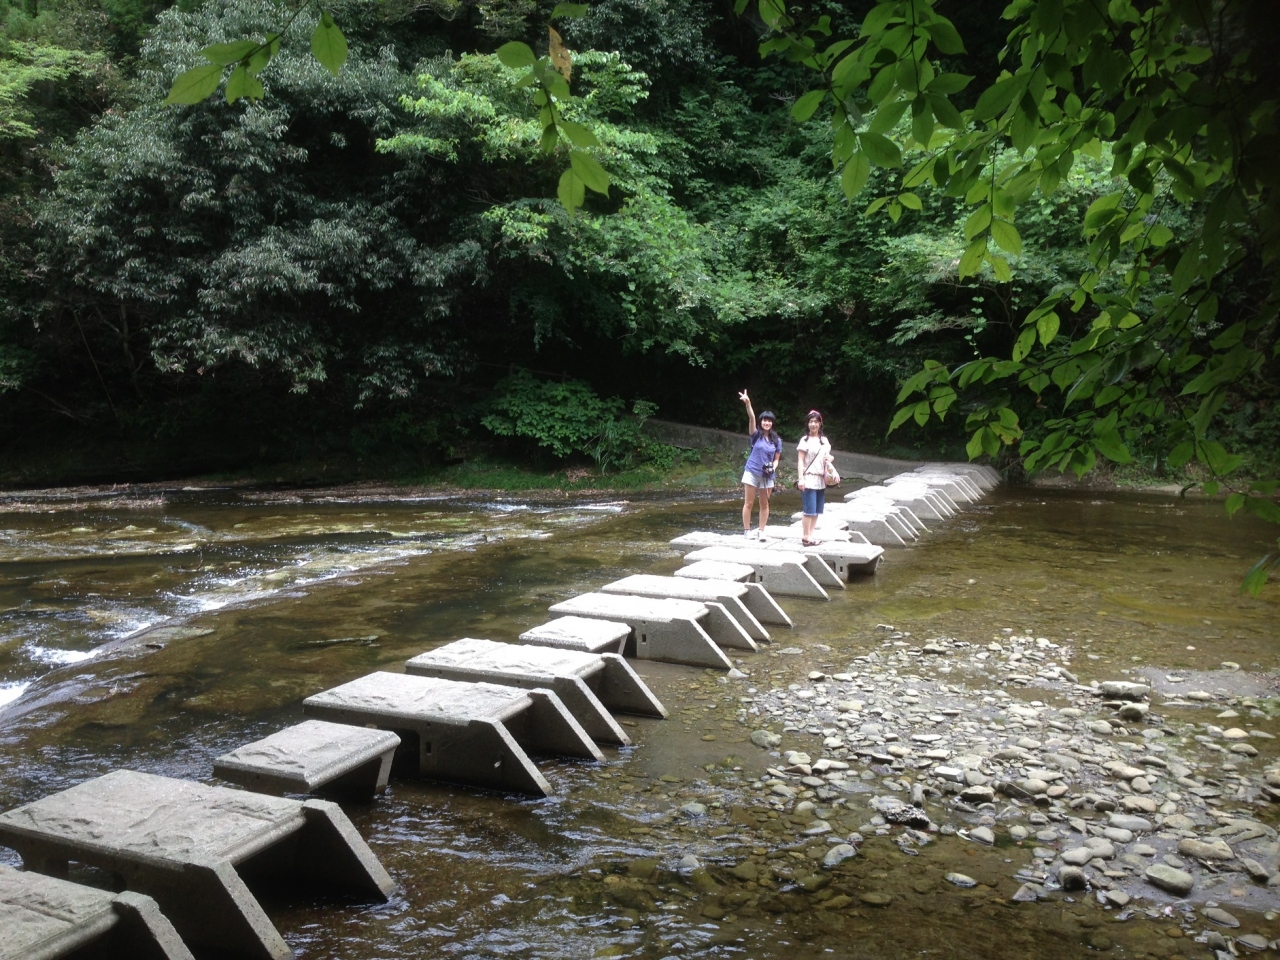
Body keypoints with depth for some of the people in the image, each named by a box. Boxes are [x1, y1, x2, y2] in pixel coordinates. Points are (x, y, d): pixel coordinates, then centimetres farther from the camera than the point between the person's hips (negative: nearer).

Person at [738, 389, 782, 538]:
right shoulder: (756, 435, -3)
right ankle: (746, 531, 7)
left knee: (764, 504, 8)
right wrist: (748, 404, -35)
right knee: (748, 503, 0)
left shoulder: (777, 440, 4)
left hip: (767, 475, 2)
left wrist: (773, 468, -13)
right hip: (752, 472, -2)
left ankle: (761, 531, 17)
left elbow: (776, 459, 9)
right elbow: (751, 418, -19)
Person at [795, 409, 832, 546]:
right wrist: (800, 479, -15)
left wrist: (830, 458, 0)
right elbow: (800, 461, -6)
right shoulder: (805, 440, -3)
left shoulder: (824, 440, 14)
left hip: (821, 480, 6)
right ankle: (806, 537, -1)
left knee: (817, 510, 6)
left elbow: (828, 456, 25)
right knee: (809, 510, -7)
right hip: (809, 479, -6)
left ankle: (810, 534, 14)